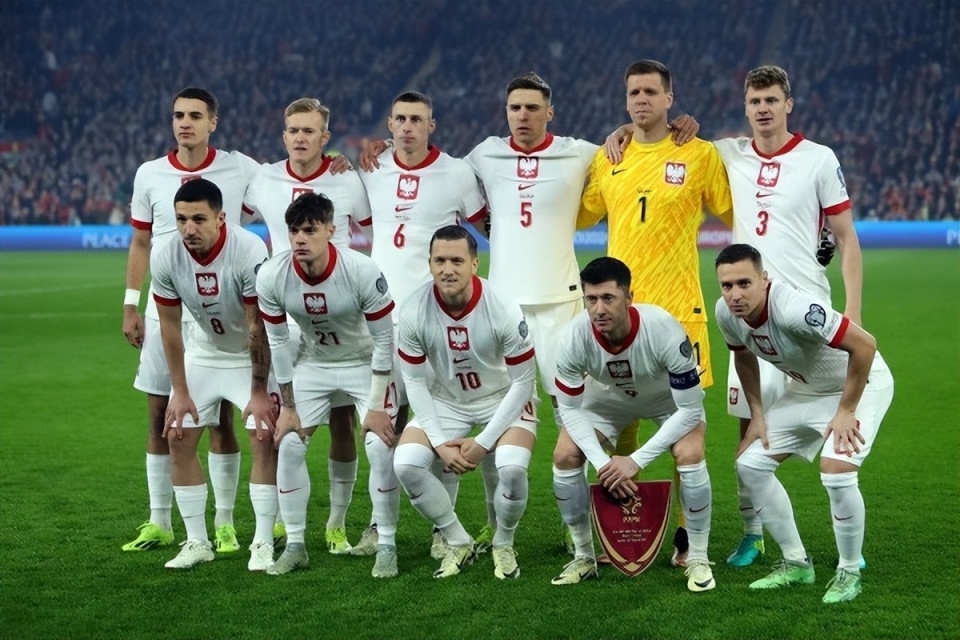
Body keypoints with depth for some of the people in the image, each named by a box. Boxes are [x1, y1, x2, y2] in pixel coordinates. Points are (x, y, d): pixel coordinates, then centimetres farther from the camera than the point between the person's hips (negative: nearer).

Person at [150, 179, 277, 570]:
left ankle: (263, 543, -5)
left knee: (264, 439, -15)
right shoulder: (166, 259, -19)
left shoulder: (249, 252, -30)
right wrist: (179, 392, -7)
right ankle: (197, 542, 11)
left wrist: (259, 392, -21)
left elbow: (258, 327, -24)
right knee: (178, 440, 0)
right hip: (203, 354, 4)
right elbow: (169, 326, -7)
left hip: (253, 356, -4)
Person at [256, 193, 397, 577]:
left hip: (364, 363, -3)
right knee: (289, 445, -5)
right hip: (312, 364, 3)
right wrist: (288, 406, -5)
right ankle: (295, 545, 9)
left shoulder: (362, 272, -29)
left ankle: (387, 546, -2)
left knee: (380, 446, -15)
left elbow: (384, 339, -19)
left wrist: (377, 407, -18)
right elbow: (278, 342, -8)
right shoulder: (271, 278, -21)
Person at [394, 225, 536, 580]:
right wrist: (440, 443, -15)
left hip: (503, 400, -3)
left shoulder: (503, 310, -26)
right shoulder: (413, 312, -20)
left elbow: (523, 382, -17)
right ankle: (458, 543, 5)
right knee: (405, 464, -19)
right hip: (444, 401, 3)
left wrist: (483, 442, -19)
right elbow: (415, 381, -8)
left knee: (512, 467, -30)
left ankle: (504, 545, 2)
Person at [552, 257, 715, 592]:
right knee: (565, 456, -14)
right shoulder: (574, 337, -32)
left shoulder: (664, 331, -40)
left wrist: (637, 460, -33)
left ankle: (698, 558, -8)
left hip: (670, 395, -3)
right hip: (609, 395, 3)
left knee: (690, 455, -27)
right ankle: (584, 556, 6)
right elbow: (569, 407, -17)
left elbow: (690, 409, -31)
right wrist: (601, 461, -28)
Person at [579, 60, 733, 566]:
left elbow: (734, 214, 7)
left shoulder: (700, 155, 0)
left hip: (678, 309, -3)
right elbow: (578, 216, 22)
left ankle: (688, 534, 9)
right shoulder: (606, 159, 10)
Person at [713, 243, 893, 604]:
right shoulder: (727, 313, -15)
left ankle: (849, 573, -3)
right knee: (749, 463, 3)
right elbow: (744, 356, 8)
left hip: (861, 384, -8)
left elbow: (864, 345, -35)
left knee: (836, 472, -26)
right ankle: (796, 563, 16)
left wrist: (845, 412, -27)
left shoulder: (794, 309, -38)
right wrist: (757, 414, 3)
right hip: (806, 390, 8)